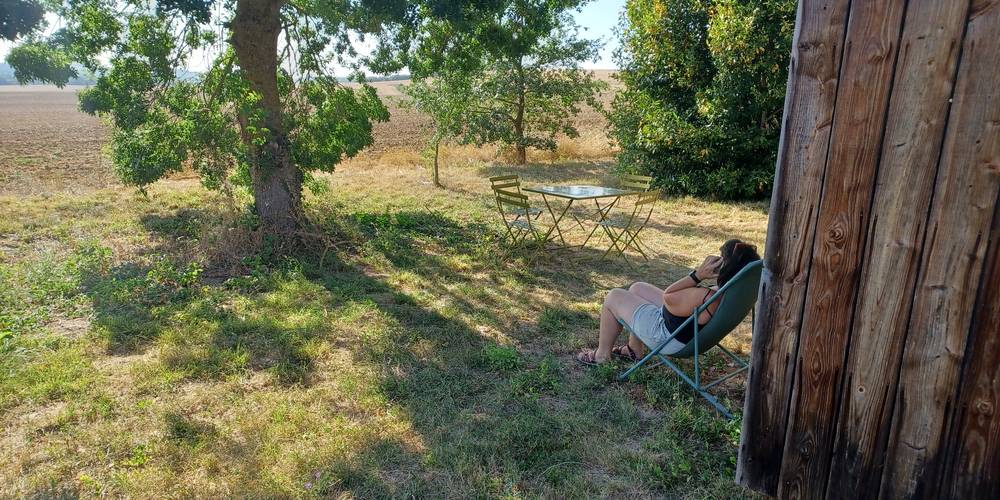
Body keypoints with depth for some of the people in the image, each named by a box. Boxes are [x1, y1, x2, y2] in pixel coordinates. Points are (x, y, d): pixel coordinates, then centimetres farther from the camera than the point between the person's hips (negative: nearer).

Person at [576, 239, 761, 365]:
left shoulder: (705, 298, -41)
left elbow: (667, 297, -25)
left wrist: (697, 275, -30)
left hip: (668, 338, -8)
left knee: (613, 297, 7)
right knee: (636, 288, 23)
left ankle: (602, 354, 26)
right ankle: (634, 349, 36)